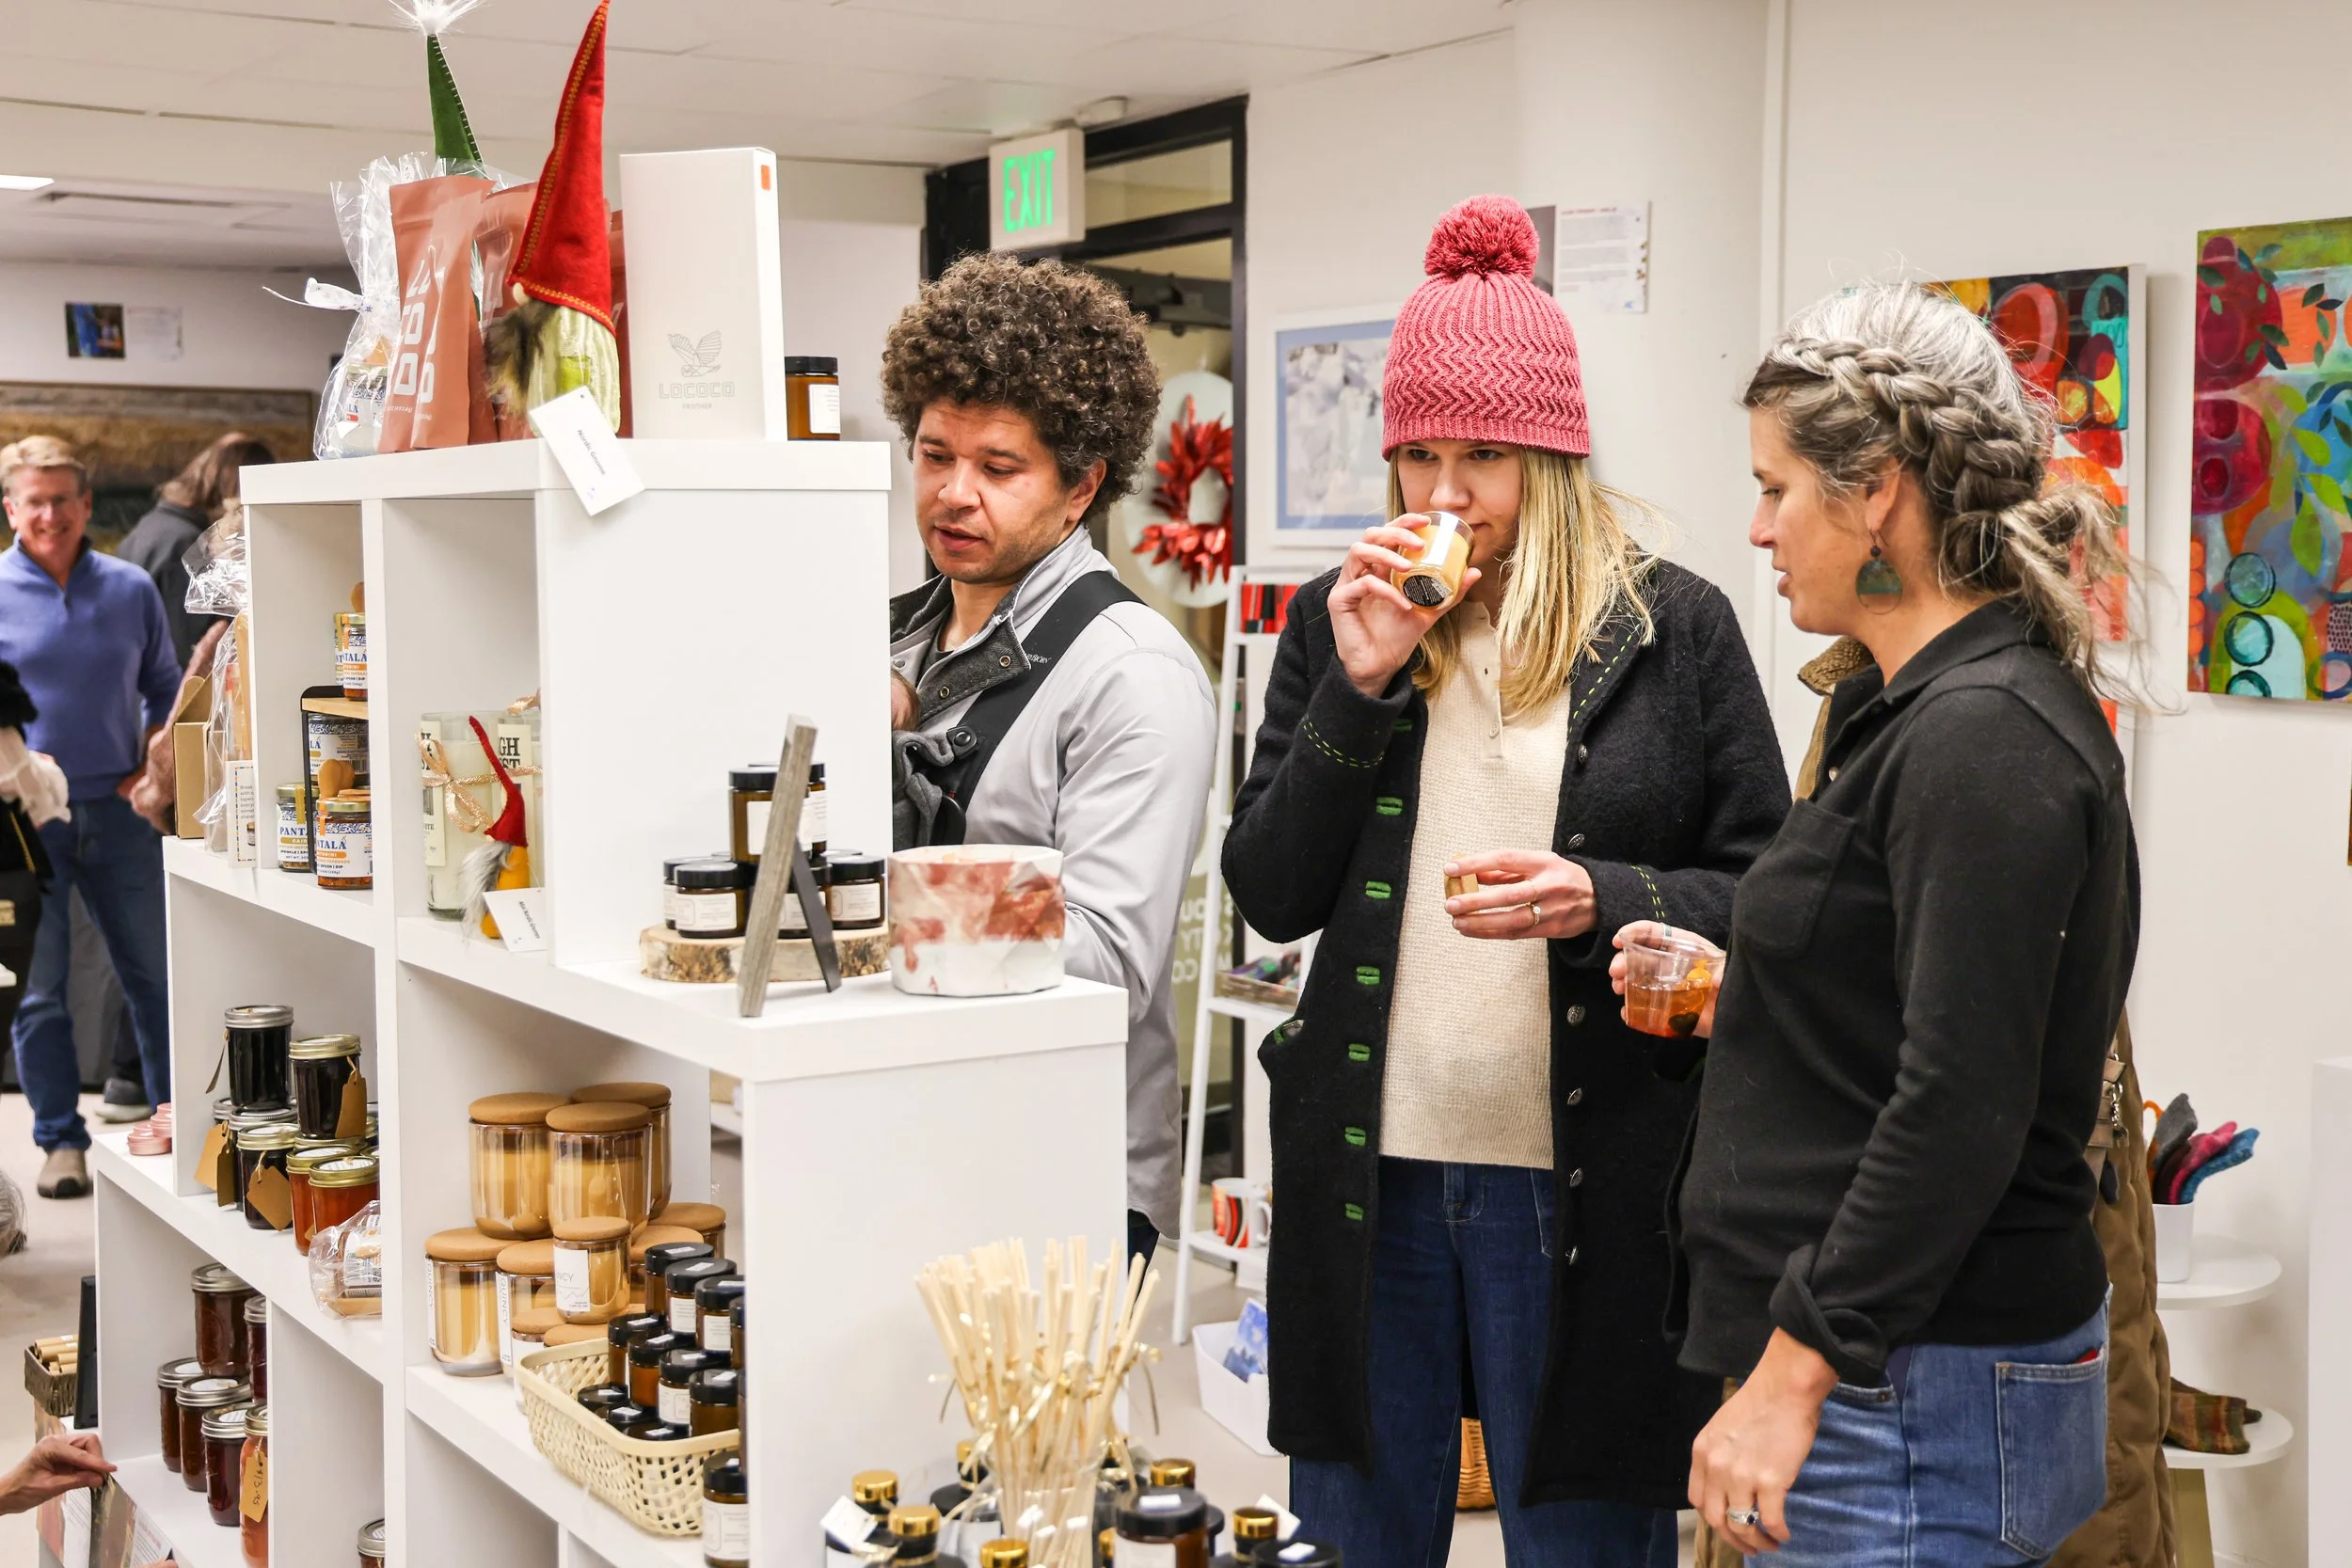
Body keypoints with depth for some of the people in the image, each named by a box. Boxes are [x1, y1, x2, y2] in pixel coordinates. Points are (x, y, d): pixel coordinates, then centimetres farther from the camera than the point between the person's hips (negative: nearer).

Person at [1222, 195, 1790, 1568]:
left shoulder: (1673, 627, -2)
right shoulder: (1337, 621, 5)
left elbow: (1764, 895, 0)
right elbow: (1272, 899, 1)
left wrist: (1601, 903, -19)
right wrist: (1357, 686, -10)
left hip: (1587, 1181, -2)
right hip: (1368, 1163, 3)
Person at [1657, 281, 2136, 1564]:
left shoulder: (1982, 738, -18)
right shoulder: (1932, 711, 12)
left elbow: (1960, 1112, -23)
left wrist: (1796, 1369, -21)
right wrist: (1731, 1002, 12)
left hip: (1922, 1395, -10)